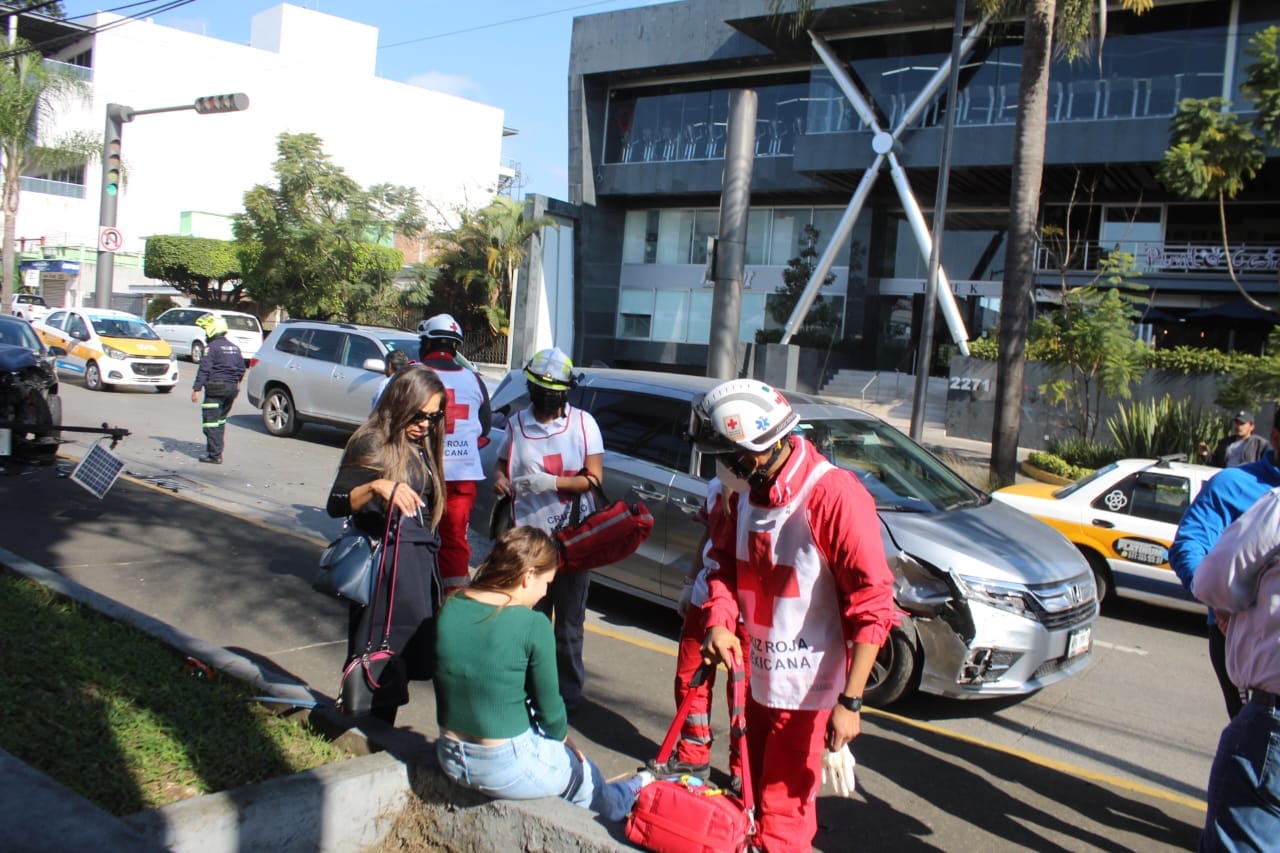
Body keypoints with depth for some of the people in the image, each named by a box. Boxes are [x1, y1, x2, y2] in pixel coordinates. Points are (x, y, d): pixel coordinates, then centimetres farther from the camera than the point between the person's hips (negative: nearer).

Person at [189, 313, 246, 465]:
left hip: (216, 388, -8)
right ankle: (216, 450, 25)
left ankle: (215, 455, -7)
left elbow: (204, 370, -15)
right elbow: (241, 369, 17)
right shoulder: (234, 347, 13)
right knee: (220, 421, 19)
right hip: (231, 388, 8)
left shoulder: (212, 347, -11)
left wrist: (196, 389, -14)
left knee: (211, 422, -4)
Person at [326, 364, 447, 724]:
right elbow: (336, 505, -17)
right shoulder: (372, 444, -10)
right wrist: (377, 487, -34)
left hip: (419, 563, 7)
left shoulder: (422, 446, 13)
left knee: (402, 658, 10)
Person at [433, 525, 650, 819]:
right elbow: (549, 708, -10)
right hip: (508, 769, -6)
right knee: (584, 771, 24)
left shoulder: (449, 609, -4)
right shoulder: (533, 625, -21)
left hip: (450, 760, 6)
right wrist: (563, 738, 12)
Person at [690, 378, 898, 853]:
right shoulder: (745, 494, 3)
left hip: (807, 689, -8)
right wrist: (719, 623, -9)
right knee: (753, 800, 21)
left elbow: (872, 604, -20)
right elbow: (724, 562, 12)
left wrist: (850, 701, -21)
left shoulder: (833, 497, -22)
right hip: (759, 681, 8)